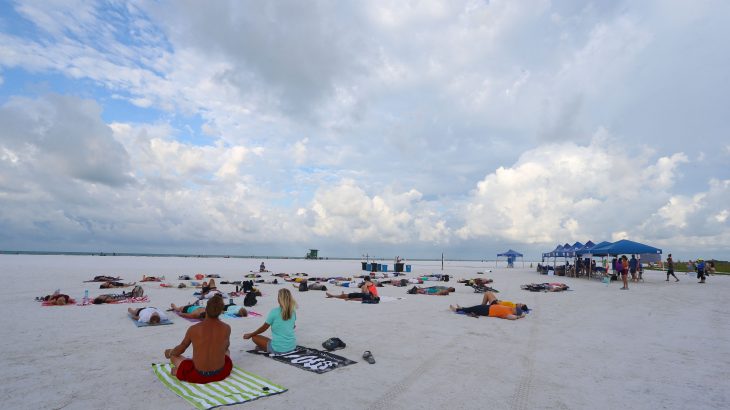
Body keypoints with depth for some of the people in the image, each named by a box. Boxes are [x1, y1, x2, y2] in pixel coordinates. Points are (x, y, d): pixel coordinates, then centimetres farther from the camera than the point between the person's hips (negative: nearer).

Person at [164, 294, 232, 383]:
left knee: (174, 355, 22)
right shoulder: (226, 328, -13)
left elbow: (181, 349, 3)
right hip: (220, 374, 0)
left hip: (198, 376, 0)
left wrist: (169, 352, 25)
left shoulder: (193, 329, -15)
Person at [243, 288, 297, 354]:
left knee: (254, 337, 11)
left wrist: (250, 335, 13)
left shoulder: (274, 311, -15)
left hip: (278, 349, -4)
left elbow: (263, 328, -3)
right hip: (292, 347, 4)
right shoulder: (293, 312, -2)